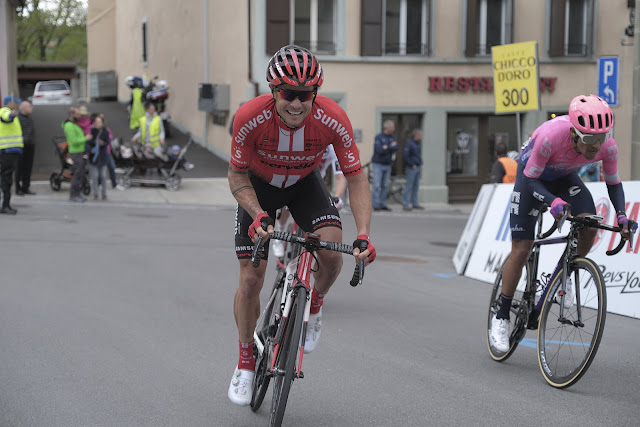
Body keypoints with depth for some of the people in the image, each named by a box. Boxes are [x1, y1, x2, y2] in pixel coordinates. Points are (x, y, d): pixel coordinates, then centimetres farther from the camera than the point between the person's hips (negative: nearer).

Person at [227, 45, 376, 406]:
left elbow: (356, 177, -23)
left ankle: (313, 306, 9)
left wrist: (363, 234, -34)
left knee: (332, 253, -25)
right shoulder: (250, 118, -34)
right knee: (251, 279, -4)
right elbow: (237, 174, -18)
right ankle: (246, 360, 18)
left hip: (304, 183, 1)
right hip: (259, 186, -1)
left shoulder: (333, 119, -32)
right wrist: (259, 215, -35)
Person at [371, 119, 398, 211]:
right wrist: (391, 147, -10)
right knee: (377, 186, -8)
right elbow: (379, 150, -20)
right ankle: (376, 205, -8)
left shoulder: (392, 137, 11)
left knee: (385, 186, 7)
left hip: (387, 165, 6)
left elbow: (396, 148, -5)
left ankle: (383, 204, 11)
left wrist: (386, 147, -16)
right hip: (378, 164, -6)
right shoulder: (378, 137, -8)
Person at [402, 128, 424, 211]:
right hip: (411, 168, -9)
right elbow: (405, 156, -17)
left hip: (418, 168, 9)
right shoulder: (409, 144, -13)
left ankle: (415, 203, 18)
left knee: (416, 186, 11)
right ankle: (405, 204, -6)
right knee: (409, 186, -8)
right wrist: (412, 165, -16)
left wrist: (420, 164, 15)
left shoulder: (419, 144, 15)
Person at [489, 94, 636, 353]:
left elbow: (613, 183, -9)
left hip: (565, 177, 3)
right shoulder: (551, 136, -41)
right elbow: (530, 179, -29)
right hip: (532, 176, -3)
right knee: (521, 250, -7)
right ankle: (501, 317, 8)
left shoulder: (607, 147, -29)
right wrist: (553, 202, -47)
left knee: (589, 226, -23)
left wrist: (621, 215, -25)